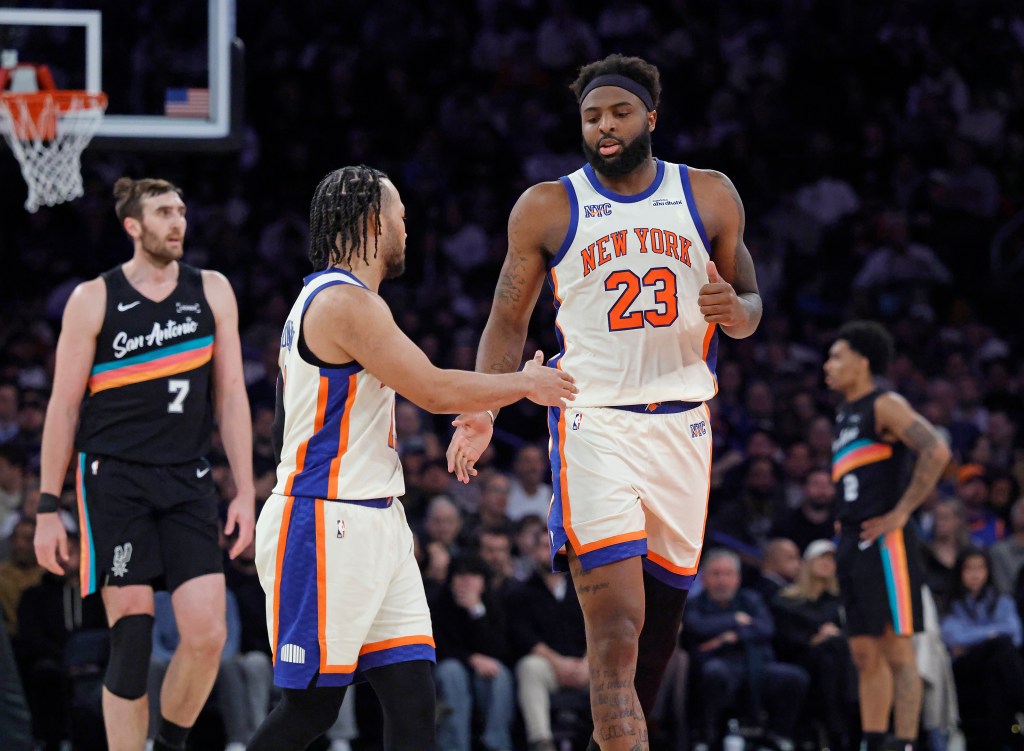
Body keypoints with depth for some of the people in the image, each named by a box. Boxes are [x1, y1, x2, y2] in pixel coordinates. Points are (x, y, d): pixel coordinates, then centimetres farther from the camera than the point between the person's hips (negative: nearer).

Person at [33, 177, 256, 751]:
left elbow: (230, 396, 11)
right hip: (114, 478, -3)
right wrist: (48, 508, -1)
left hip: (187, 482, 3)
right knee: (132, 636, -9)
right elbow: (63, 406, 3)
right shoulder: (94, 300, 1)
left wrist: (246, 491, 3)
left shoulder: (212, 292, 9)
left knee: (207, 634, -10)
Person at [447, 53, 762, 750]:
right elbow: (509, 321, 9)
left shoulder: (709, 196, 7)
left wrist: (735, 310, -9)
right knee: (617, 630, -17)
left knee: (659, 622, 9)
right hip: (593, 423, -3)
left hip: (683, 425, 3)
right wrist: (481, 411, -6)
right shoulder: (548, 207, 2)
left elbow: (750, 305, 16)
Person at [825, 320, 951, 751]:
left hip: (884, 542, -9)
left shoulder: (884, 406, -8)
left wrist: (900, 512, -19)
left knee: (896, 650, -10)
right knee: (865, 654, 9)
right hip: (853, 545, 9)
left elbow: (936, 452, -21)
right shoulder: (845, 415, 19)